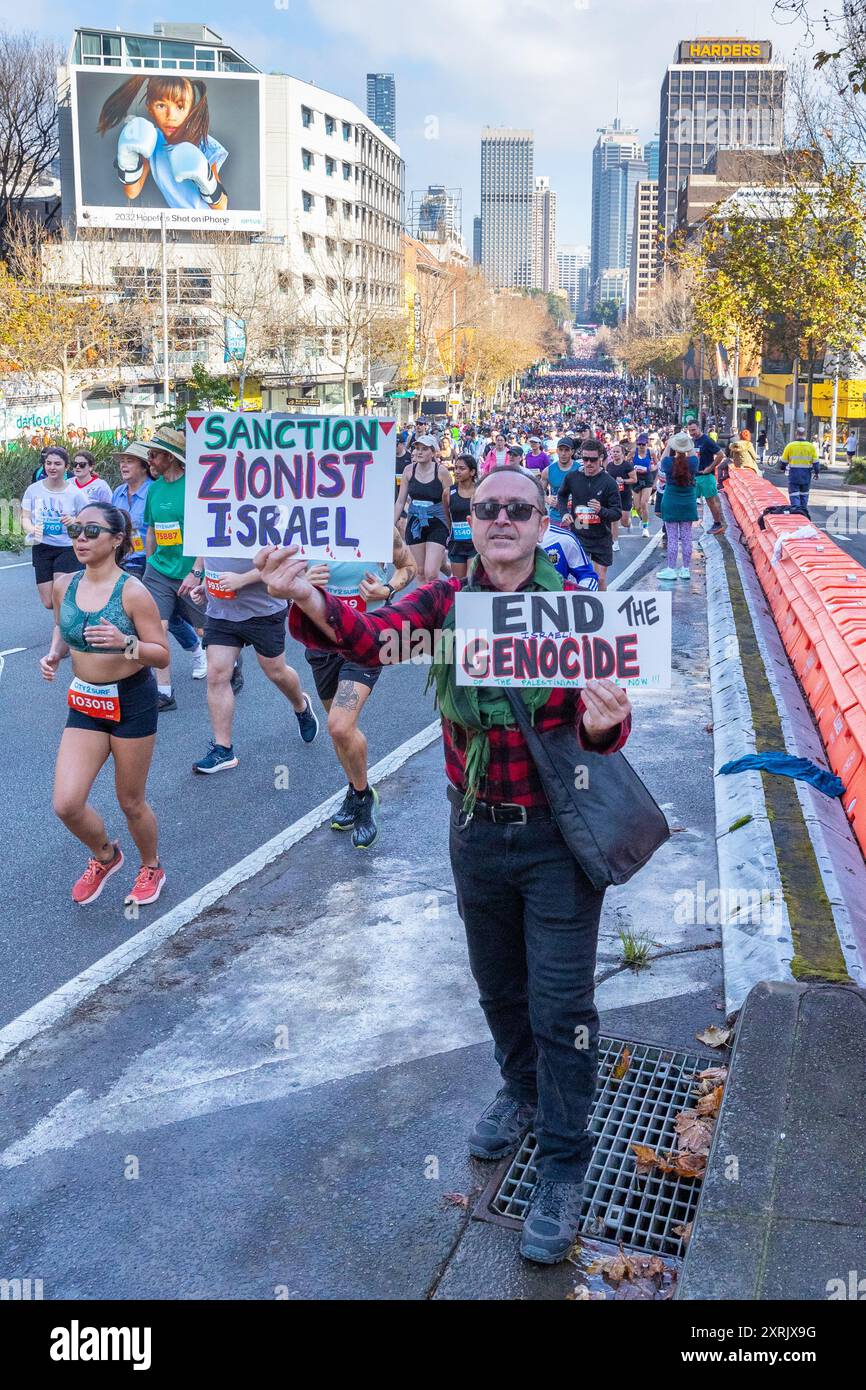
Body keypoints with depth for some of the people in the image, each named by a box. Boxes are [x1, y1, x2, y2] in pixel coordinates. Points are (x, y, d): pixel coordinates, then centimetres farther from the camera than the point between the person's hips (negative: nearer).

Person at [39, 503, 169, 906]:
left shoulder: (132, 592, -17)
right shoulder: (65, 586, -2)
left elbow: (162, 654, -14)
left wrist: (125, 642, -33)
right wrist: (54, 653, -4)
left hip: (131, 702, -4)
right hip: (84, 703, 5)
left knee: (131, 803, 10)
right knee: (66, 804, -4)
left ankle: (151, 868, 39)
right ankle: (105, 856, 28)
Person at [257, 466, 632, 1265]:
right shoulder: (445, 600, -5)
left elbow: (601, 725, -14)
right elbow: (373, 636, -23)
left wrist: (604, 723, -40)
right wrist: (308, 599, -44)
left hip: (559, 833, -3)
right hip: (477, 830, 3)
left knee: (561, 1004, 3)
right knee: (498, 985, 22)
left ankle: (564, 1167, 23)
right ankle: (522, 1091, 50)